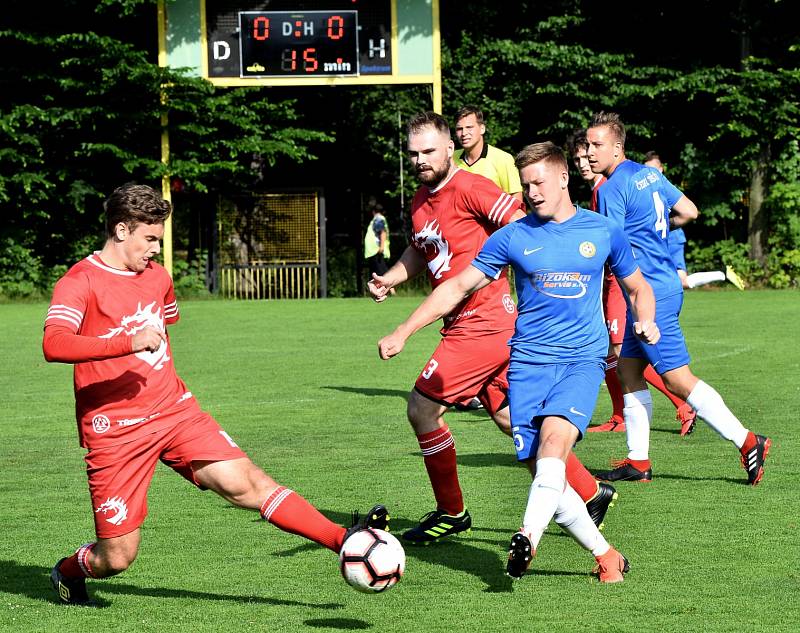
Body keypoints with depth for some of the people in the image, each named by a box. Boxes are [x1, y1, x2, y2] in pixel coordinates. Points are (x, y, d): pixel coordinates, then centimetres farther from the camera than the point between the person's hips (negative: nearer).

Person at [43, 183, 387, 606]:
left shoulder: (156, 277, 12)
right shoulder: (80, 282, -12)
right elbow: (54, 346, -30)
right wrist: (129, 343, -37)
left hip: (174, 411, 5)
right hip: (115, 430, -5)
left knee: (245, 481, -13)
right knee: (118, 556, -2)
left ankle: (343, 541, -20)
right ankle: (68, 572, 30)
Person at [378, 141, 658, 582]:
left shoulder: (604, 232, 7)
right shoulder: (513, 237, 5)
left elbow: (638, 288, 20)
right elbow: (458, 286, 9)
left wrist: (645, 321, -2)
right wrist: (403, 332, 2)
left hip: (582, 360, -2)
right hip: (528, 360, 2)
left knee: (555, 435, -29)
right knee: (544, 472, -7)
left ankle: (528, 538, -40)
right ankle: (606, 555, 7)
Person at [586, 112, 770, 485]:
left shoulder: (611, 189, -14)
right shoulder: (650, 174, 11)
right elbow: (689, 211, 18)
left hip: (650, 294, -10)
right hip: (665, 283, 10)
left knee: (677, 380, -8)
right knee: (628, 368, 13)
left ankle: (747, 441, -9)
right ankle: (638, 462, 13)